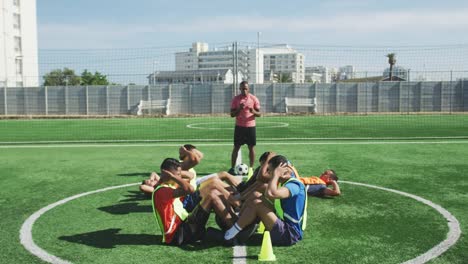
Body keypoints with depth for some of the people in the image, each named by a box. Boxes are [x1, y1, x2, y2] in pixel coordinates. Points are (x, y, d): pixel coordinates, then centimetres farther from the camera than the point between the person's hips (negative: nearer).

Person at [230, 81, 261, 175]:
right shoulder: (236, 99, 0)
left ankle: (251, 168, 11)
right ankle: (232, 168, 6)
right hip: (239, 126, 0)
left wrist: (253, 111, -22)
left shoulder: (254, 99, -1)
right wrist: (239, 109, -19)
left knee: (251, 147, 2)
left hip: (251, 126, 0)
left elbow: (259, 114, 1)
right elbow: (232, 114, 0)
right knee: (236, 147, 2)